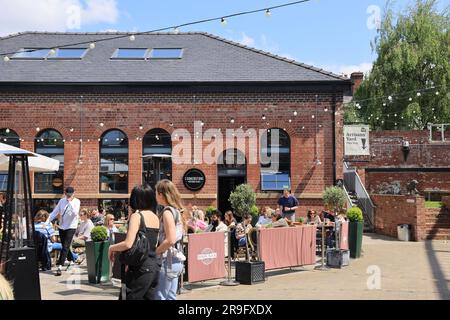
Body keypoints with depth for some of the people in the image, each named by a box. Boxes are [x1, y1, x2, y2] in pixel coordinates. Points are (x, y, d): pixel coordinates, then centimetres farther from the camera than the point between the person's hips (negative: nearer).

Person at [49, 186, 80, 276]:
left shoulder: (76, 201, -6)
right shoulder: (62, 201, 4)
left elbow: (75, 213, -23)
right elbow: (55, 212, 4)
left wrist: (70, 202, -23)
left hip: (71, 227, -5)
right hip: (62, 227, 5)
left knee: (65, 247, -11)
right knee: (65, 246, 15)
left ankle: (59, 266, -13)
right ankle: (71, 260, 36)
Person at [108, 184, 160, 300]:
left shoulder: (136, 216, -11)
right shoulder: (156, 218, 10)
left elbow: (128, 244, -21)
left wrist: (112, 248, -2)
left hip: (141, 268, -7)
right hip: (154, 266, 7)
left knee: (129, 297, 2)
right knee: (150, 298, 12)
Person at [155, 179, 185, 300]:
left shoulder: (167, 212, -15)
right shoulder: (175, 210, 12)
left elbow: (170, 240, -22)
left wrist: (154, 252, -12)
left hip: (168, 261, -9)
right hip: (176, 259, 9)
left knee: (160, 297, -3)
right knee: (171, 297, 13)